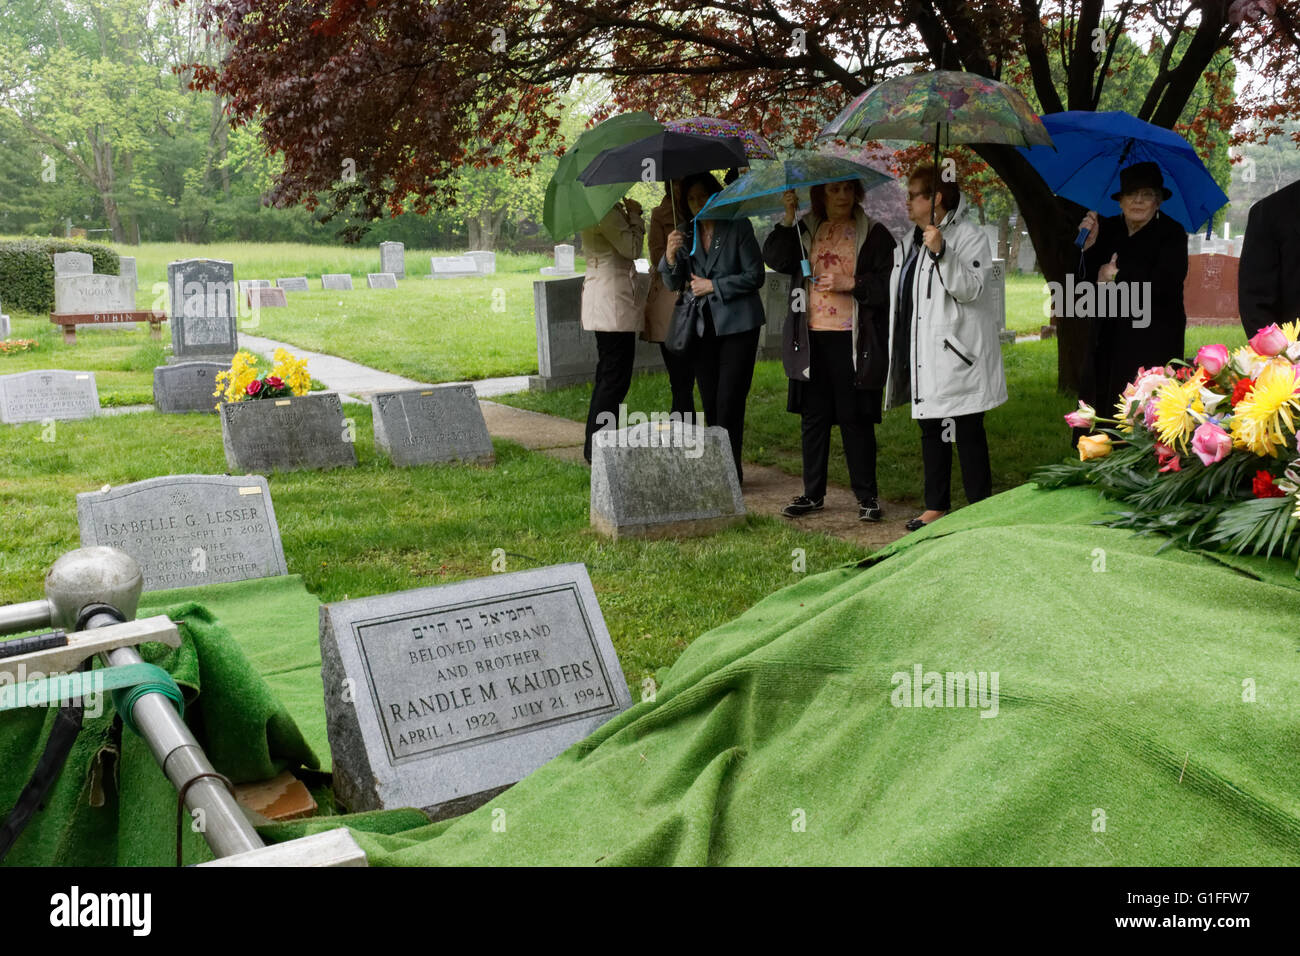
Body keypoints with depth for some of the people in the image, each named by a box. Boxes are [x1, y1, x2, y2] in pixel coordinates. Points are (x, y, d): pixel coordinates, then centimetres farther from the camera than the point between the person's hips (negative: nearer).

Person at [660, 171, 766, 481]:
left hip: (738, 324, -5)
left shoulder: (738, 226, -5)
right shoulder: (687, 233, 9)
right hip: (703, 325, 5)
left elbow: (755, 276, -8)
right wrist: (671, 255, -14)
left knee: (729, 401, -8)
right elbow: (674, 284, 5)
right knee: (710, 403, 8)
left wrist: (713, 286, -12)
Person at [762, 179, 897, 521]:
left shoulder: (874, 235, 3)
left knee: (855, 419, 0)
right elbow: (774, 259, -4)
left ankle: (867, 497, 10)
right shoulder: (805, 231, 12)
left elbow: (888, 285, -4)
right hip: (812, 339, 4)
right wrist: (788, 219, -12)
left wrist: (850, 283, -14)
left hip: (853, 342, -3)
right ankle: (813, 494, 19)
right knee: (813, 418, 9)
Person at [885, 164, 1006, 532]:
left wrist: (941, 253, -30)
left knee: (967, 432, -5)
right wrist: (900, 353, 21)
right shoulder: (911, 242, 15)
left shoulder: (969, 237, -8)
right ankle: (936, 506, 21)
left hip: (957, 353, -8)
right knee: (930, 430, 12)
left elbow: (970, 289, -20)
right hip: (922, 354, 8)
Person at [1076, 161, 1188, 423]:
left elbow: (1163, 284, -17)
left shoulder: (1171, 233, -4)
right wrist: (1090, 243, -10)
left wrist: (1117, 278, -9)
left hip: (1152, 343, -5)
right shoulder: (1107, 228, 9)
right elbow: (1089, 280, 4)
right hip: (1108, 340, 5)